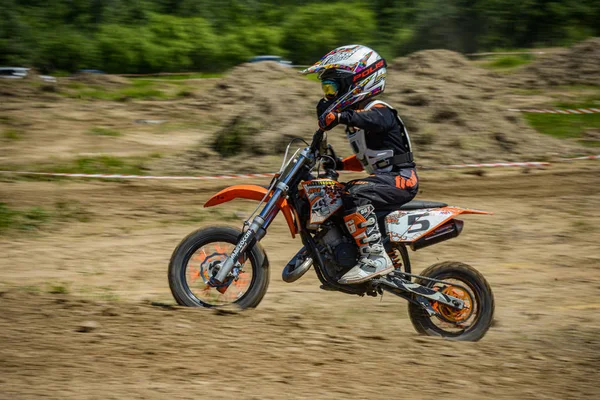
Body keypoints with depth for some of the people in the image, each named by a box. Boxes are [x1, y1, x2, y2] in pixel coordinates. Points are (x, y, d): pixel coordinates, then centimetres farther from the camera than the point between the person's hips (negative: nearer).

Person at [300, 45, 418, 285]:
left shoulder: (378, 109, -11)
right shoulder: (356, 113, 19)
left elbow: (377, 120, -38)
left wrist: (341, 116, -51)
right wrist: (339, 164, 14)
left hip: (401, 178, -11)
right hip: (384, 178, 11)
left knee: (354, 196, -34)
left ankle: (375, 258, -37)